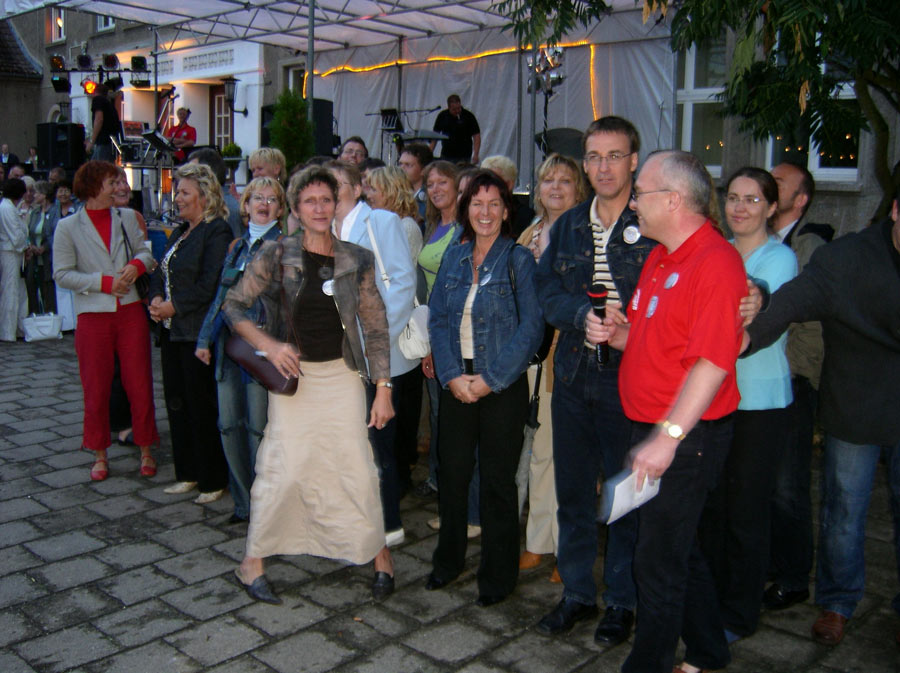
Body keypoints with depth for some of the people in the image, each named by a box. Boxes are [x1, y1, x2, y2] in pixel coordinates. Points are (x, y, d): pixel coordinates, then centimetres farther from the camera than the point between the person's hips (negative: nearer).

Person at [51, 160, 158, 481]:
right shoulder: (68, 227, -1)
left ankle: (146, 450, 17)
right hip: (93, 315, -2)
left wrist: (137, 264, -13)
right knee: (96, 388, 7)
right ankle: (100, 455, 21)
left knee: (140, 383, 3)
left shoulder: (127, 217, 6)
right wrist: (104, 282, -13)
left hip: (130, 310, 2)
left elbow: (146, 250, 9)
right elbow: (62, 274, -4)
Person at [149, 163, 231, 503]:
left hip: (197, 332, -9)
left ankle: (214, 480, 10)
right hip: (172, 331, 9)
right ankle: (188, 473, 25)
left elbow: (209, 284, -19)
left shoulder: (217, 232, -11)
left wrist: (174, 306, -15)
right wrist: (157, 298, -1)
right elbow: (160, 272, 18)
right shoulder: (180, 233, 17)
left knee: (202, 405, -2)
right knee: (176, 401, 13)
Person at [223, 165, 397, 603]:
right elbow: (233, 305, 0)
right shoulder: (275, 255, -3)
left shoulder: (357, 260, 1)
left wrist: (383, 389, -1)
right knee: (282, 470, -1)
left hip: (342, 375, 1)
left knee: (356, 467, 2)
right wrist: (268, 345, -15)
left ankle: (378, 554, 22)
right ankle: (251, 563, 17)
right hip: (293, 375, -1)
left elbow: (376, 328, 3)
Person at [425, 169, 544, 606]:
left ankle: (498, 575, 19)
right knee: (452, 471, 11)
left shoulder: (519, 260, -5)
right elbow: (437, 319, 6)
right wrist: (450, 374, -7)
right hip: (457, 382, 4)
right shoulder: (454, 258, 9)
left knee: (497, 479, 4)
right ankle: (448, 559, 31)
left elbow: (531, 327, -11)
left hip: (502, 385, -4)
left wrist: (491, 379, -15)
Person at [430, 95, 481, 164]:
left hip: (463, 157, -3)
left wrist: (475, 155, -17)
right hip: (446, 156, 3)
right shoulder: (442, 116, 2)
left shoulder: (468, 116, -7)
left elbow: (476, 135, -6)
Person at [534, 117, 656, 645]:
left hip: (627, 379, -5)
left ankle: (622, 602, 24)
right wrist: (584, 317, -14)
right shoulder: (568, 226, 11)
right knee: (573, 491, 14)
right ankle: (578, 593, 30)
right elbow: (548, 292, 5)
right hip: (573, 377, 5)